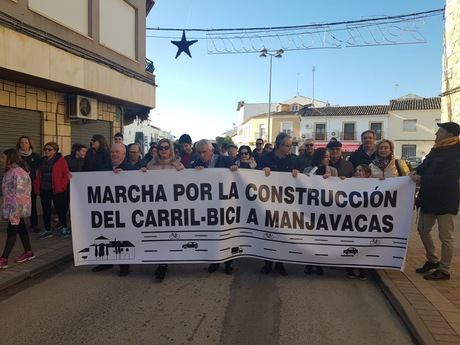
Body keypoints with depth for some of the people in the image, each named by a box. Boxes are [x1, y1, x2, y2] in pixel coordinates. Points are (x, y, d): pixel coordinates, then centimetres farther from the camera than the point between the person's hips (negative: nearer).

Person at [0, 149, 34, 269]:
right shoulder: (10, 171, 12)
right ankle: (28, 252, 26)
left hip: (17, 206, -10)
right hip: (11, 205, 10)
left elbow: (19, 193, -24)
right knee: (20, 228, 15)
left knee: (11, 230, -5)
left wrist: (14, 212, -24)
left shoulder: (18, 172, -20)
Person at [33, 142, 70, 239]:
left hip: (56, 190, -6)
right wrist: (37, 187, 6)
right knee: (46, 210, 10)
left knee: (60, 209, 3)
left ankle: (64, 227, 20)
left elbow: (66, 174, -8)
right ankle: (47, 230, 21)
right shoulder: (42, 161, 13)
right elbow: (38, 175, 15)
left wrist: (62, 186, -15)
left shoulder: (60, 159, -5)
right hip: (44, 190, 6)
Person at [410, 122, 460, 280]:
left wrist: (422, 179, -23)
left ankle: (444, 270, 17)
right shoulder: (436, 150, 10)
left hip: (445, 200, -8)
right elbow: (425, 164, 14)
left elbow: (447, 178, -23)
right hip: (429, 197, 8)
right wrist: (417, 171, -8)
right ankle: (432, 260, 34)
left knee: (446, 236, 4)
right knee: (423, 229, 16)